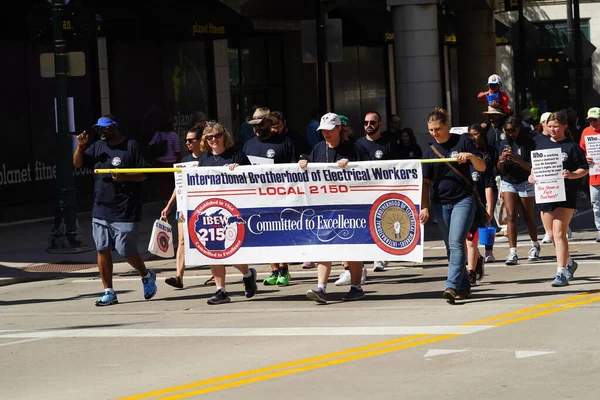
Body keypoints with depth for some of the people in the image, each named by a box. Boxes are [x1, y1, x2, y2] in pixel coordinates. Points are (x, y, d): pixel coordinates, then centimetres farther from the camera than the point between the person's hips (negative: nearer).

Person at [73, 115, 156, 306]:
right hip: (100, 210, 6)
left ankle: (146, 276, 24)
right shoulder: (97, 147, 13)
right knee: (102, 250, 3)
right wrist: (80, 146, -4)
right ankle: (109, 292, 9)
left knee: (126, 251, -4)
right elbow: (78, 164, 13)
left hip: (125, 211, -6)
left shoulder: (131, 146, -6)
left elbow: (143, 175, -6)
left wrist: (125, 177, -22)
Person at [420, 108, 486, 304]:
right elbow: (425, 182, 7)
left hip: (463, 200, -5)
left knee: (456, 243, -17)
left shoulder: (462, 141, -3)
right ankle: (464, 288, 19)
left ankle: (452, 286, -25)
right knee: (451, 248, 8)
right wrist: (424, 207, -3)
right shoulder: (430, 151, 7)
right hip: (441, 204, 5)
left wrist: (471, 156, -24)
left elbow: (482, 168, -4)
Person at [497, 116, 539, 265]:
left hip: (526, 182, -3)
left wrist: (516, 159, -29)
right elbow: (501, 171, 6)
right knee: (511, 216, -10)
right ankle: (512, 253, -16)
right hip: (508, 182, 3)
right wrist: (501, 160, -16)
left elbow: (531, 167, -14)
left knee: (528, 217, 9)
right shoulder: (504, 143, 3)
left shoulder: (528, 142, -9)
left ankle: (535, 246, 33)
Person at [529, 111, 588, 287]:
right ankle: (569, 263, 37)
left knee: (559, 232, -15)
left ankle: (561, 273, -15)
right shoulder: (543, 146, 12)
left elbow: (584, 169, -2)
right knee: (553, 235, 13)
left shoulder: (572, 147, -3)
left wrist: (571, 175, -20)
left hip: (565, 195, -6)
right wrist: (532, 176, -2)